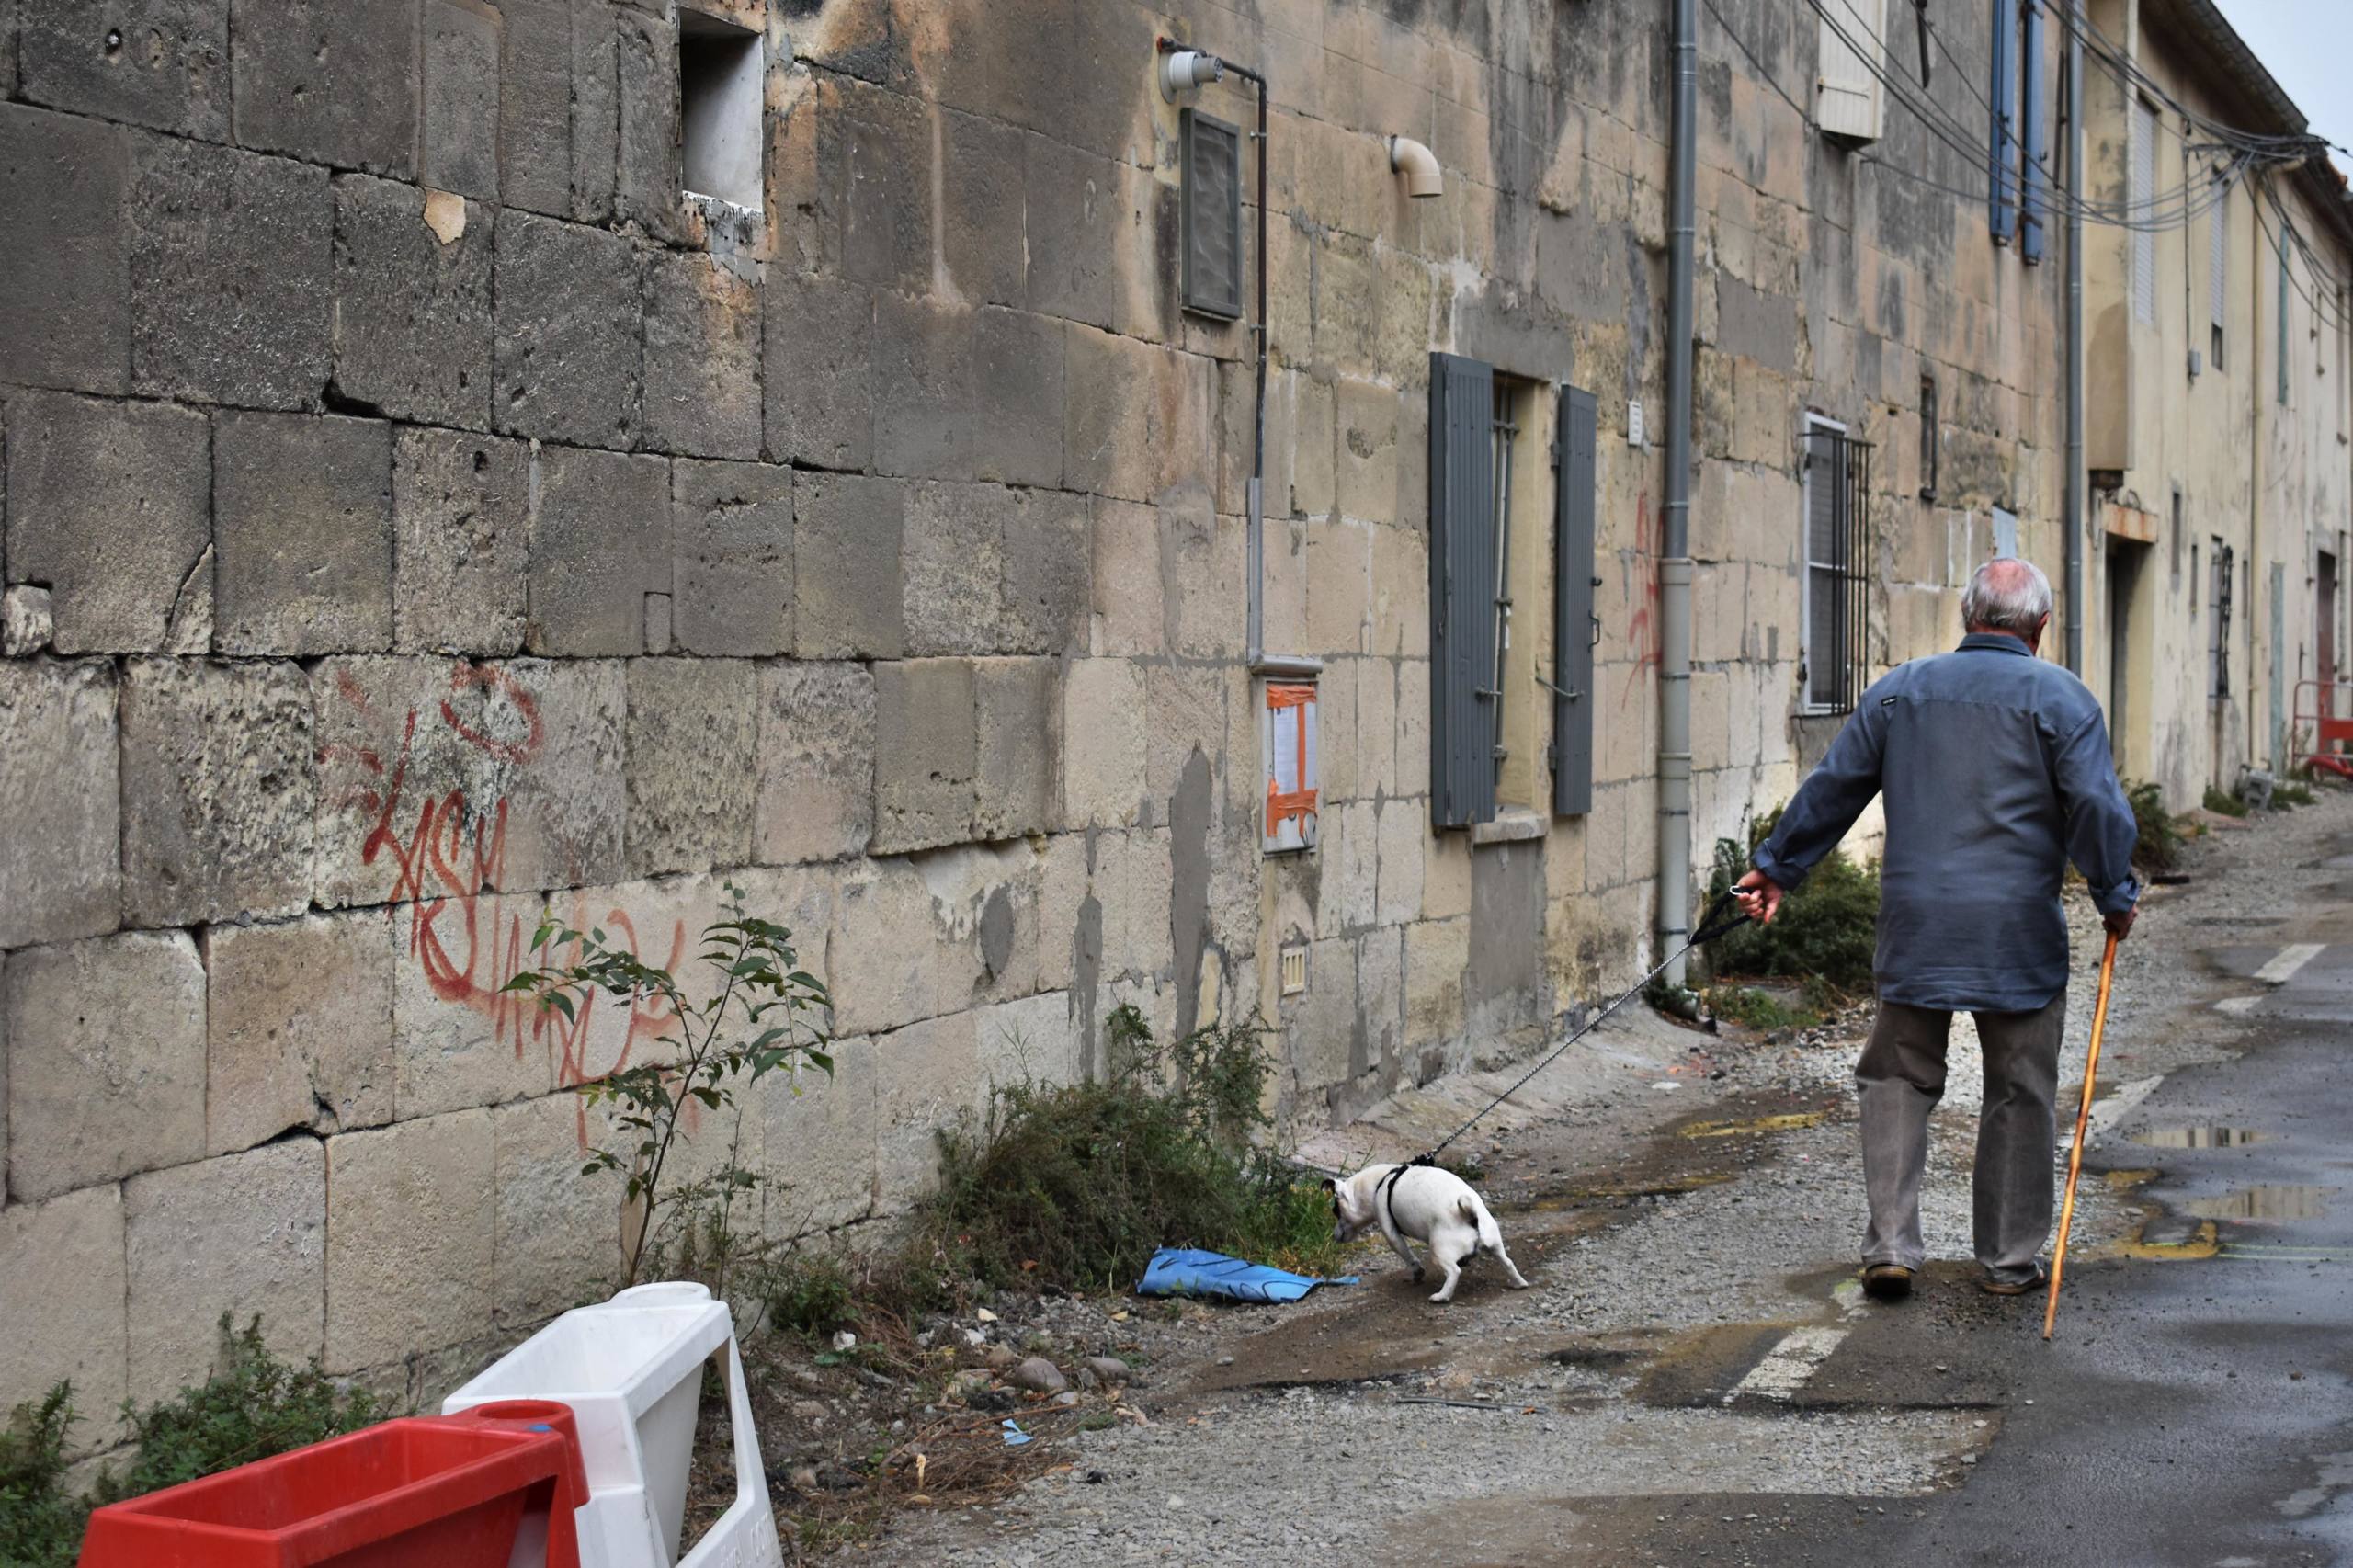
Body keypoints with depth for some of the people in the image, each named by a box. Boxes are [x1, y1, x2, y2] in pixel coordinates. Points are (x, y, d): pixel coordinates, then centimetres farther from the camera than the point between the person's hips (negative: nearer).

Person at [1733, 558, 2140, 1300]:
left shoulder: (1900, 689, 7)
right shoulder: (2059, 697, -3)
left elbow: (1831, 789, 10)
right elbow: (2097, 808, -8)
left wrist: (1776, 867, 19)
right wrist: (2115, 894, 6)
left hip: (1916, 929, 2)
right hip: (2019, 933, -2)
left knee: (1897, 1081, 11)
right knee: (2019, 1097, 9)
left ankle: (1890, 1246, 2)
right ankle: (2010, 1259, 15)